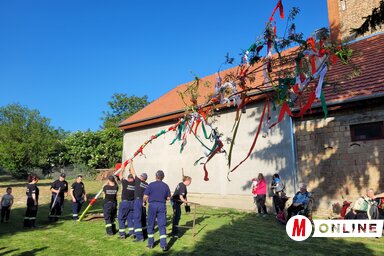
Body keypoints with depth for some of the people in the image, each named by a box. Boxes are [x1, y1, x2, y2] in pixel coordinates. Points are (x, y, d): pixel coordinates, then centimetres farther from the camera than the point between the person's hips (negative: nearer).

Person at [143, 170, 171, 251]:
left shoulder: (151, 185, -6)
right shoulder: (165, 186, 1)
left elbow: (145, 196, -6)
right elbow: (168, 198, 6)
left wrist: (144, 202, 14)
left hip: (152, 205, -1)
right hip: (162, 206, 1)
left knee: (151, 225, 13)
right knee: (162, 225, 3)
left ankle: (150, 244, 22)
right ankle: (163, 245, -2)